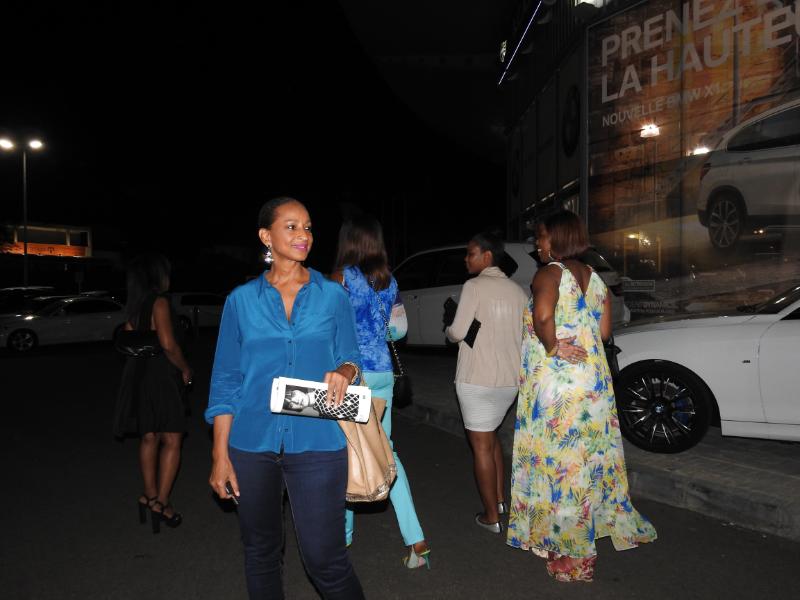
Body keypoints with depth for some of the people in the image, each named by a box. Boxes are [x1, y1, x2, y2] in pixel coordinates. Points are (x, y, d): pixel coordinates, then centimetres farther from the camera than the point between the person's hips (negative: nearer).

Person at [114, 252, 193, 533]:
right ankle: (160, 501, 0)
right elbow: (168, 344, -20)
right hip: (160, 375, -8)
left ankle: (149, 495, 26)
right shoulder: (159, 302, -15)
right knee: (172, 440, -1)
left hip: (139, 374, 8)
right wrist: (185, 368, -7)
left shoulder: (135, 305, 10)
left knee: (149, 437, 17)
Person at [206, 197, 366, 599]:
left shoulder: (333, 295, 2)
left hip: (317, 443, -1)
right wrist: (220, 453, 0)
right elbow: (226, 380, 4)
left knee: (324, 558, -2)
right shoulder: (242, 299, 2)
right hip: (252, 445, 1)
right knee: (260, 552, 16)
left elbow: (350, 356, 9)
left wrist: (344, 371, -16)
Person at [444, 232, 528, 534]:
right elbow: (526, 334, 10)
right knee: (491, 436, 24)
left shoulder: (475, 286, -12)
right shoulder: (517, 291, 7)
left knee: (481, 444, 4)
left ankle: (491, 516, 12)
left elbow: (458, 332, -14)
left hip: (478, 379, -7)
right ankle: (500, 500, 30)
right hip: (510, 379, 7)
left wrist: (448, 331, 7)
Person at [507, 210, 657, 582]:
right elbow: (604, 331, 13)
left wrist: (552, 347, -15)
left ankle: (571, 553, 11)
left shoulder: (549, 274, -11)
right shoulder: (595, 278, 12)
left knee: (558, 461, 2)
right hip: (594, 380, 8)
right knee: (590, 456, 19)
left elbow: (543, 317, -29)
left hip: (555, 382, -8)